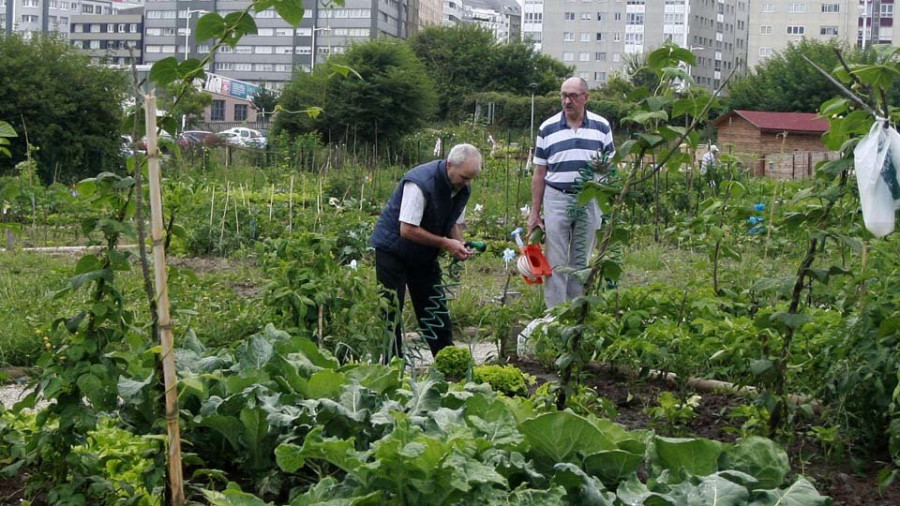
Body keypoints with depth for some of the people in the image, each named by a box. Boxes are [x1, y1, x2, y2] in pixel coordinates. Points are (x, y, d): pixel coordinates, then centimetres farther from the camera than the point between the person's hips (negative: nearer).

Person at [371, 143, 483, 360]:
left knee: (436, 311, 7)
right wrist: (446, 243, -28)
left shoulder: (461, 189, -3)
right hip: (392, 249, -7)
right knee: (391, 312, -6)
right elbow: (407, 230, -30)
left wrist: (460, 244, -12)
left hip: (424, 254, 7)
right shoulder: (420, 183, -29)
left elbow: (455, 223, 10)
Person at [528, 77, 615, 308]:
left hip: (590, 200, 1)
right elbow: (539, 173, 5)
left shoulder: (601, 126, 4)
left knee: (581, 263, 9)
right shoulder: (548, 129, 2)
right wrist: (535, 213, 3)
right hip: (557, 199, -1)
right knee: (556, 263, -2)